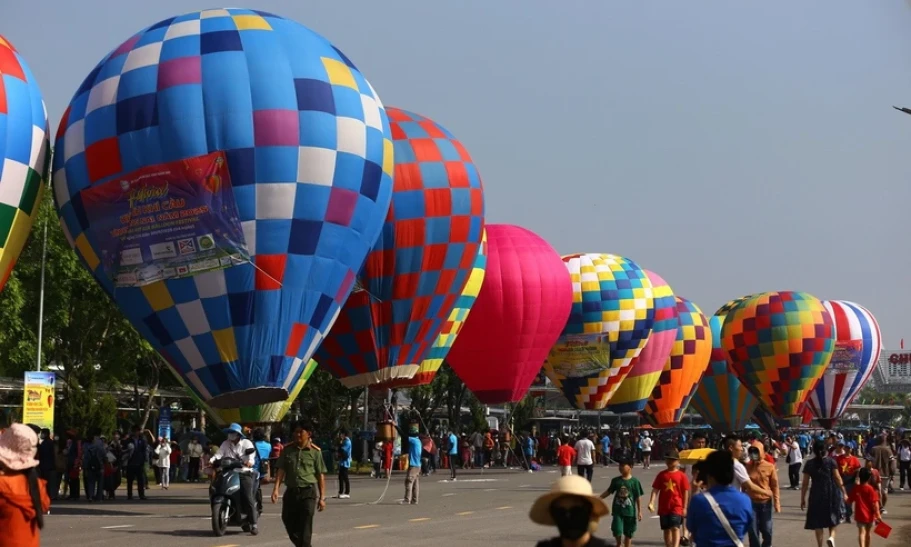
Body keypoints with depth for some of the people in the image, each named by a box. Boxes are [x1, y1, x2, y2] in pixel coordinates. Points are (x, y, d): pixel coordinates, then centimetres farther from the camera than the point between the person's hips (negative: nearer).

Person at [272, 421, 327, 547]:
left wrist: (322, 498, -2)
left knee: (305, 527, -10)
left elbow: (321, 475, 0)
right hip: (291, 491, 4)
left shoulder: (315, 452, -1)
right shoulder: (288, 450, 5)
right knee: (288, 521, 12)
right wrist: (276, 489, -12)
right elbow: (281, 470, 1)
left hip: (308, 492, -4)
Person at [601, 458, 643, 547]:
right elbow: (608, 491, 11)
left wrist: (639, 511, -4)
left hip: (630, 511, -2)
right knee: (617, 530, -3)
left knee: (628, 533, 7)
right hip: (618, 511, 2)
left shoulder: (634, 481, -7)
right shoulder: (616, 480, 0)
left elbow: (638, 497, -4)